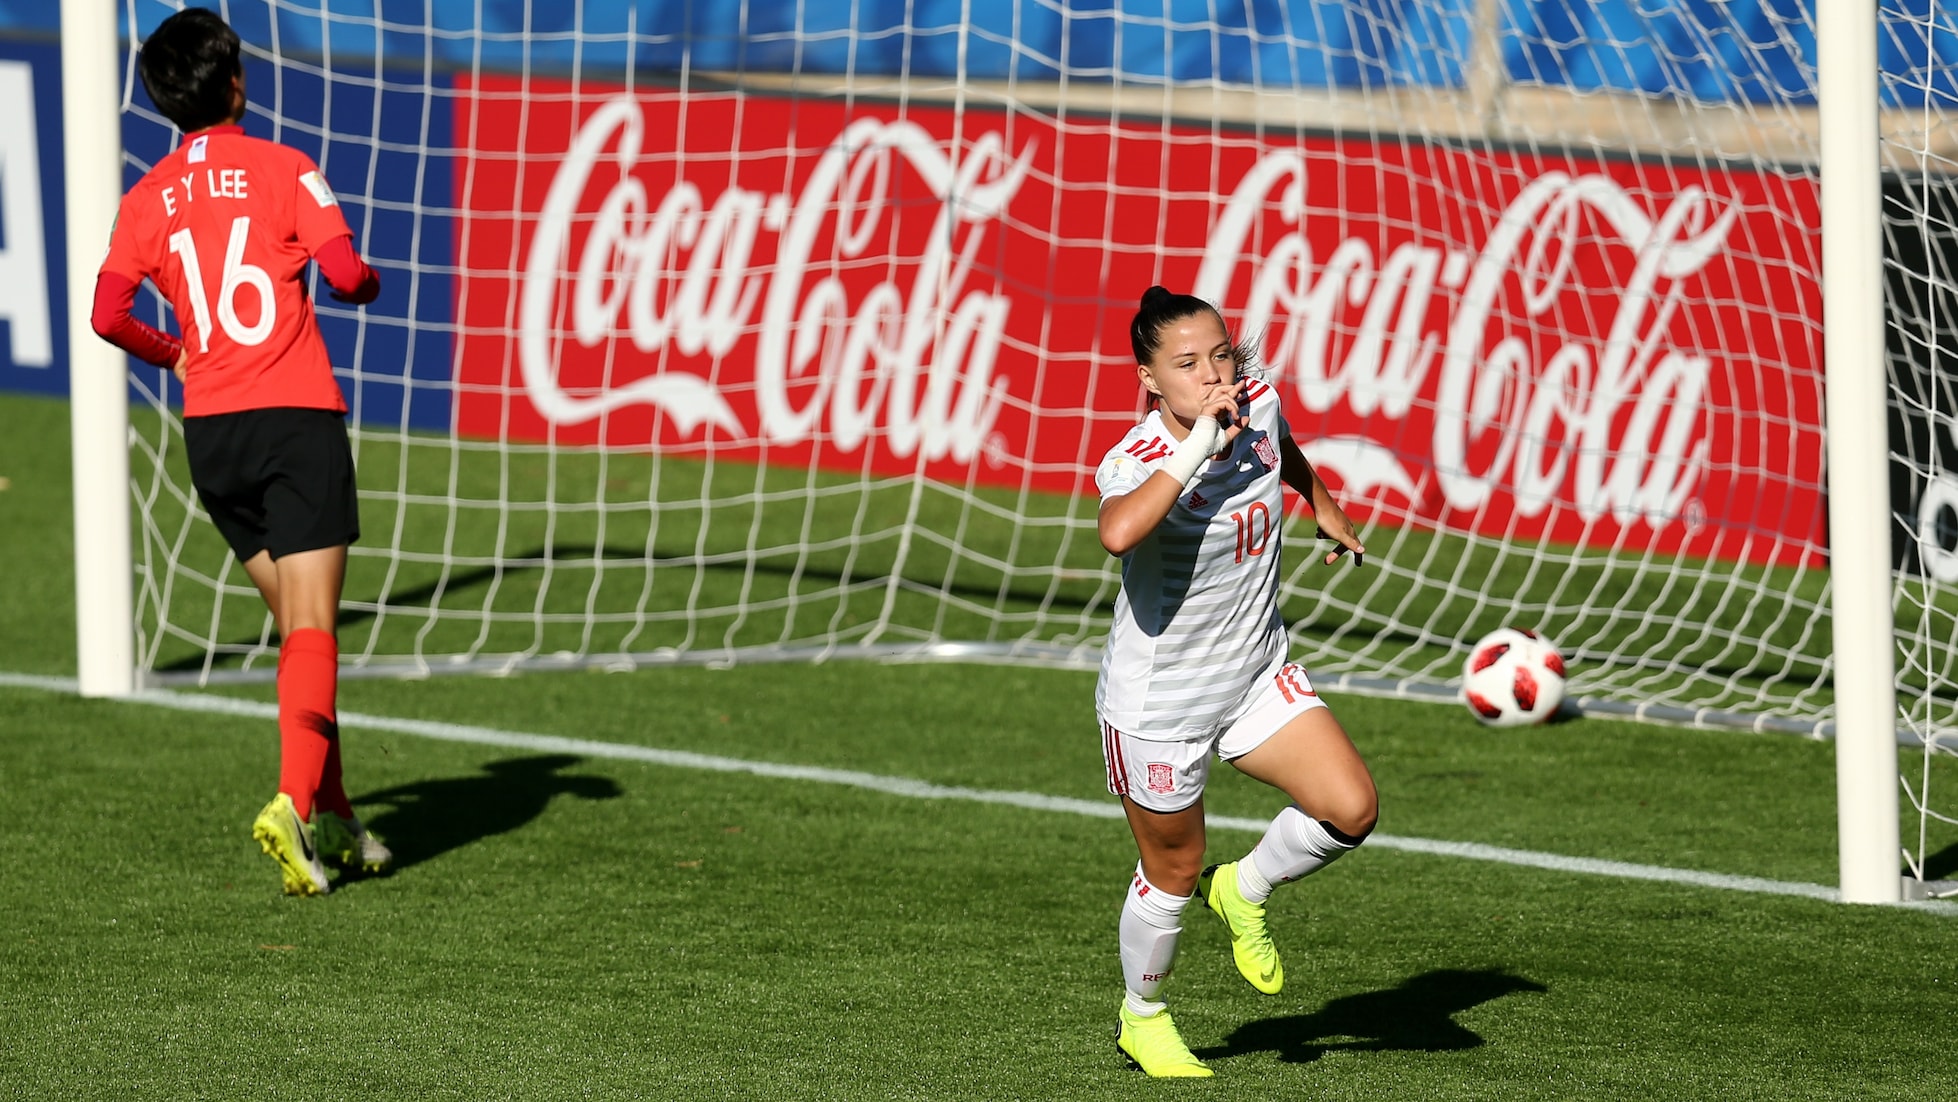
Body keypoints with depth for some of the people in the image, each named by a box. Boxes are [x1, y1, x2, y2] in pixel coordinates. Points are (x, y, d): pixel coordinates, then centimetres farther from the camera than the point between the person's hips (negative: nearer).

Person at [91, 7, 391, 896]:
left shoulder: (147, 199, 8)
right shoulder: (281, 170, -1)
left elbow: (108, 315, -2)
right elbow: (344, 271, -12)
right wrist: (367, 286, 12)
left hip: (211, 429, 4)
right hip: (298, 418, -4)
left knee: (297, 626, 15)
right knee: (312, 629, -9)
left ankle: (332, 821, 14)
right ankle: (294, 802, -29)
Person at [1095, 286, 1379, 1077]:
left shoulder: (1259, 406, -9)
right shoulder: (1136, 462, -27)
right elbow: (1118, 533, -52)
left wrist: (1324, 506, 34)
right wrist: (1199, 447, -46)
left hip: (1260, 677, 5)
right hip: (1157, 704, -5)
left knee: (1351, 809, -12)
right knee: (1174, 873, 11)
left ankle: (1243, 893, 18)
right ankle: (1142, 1017, 40)